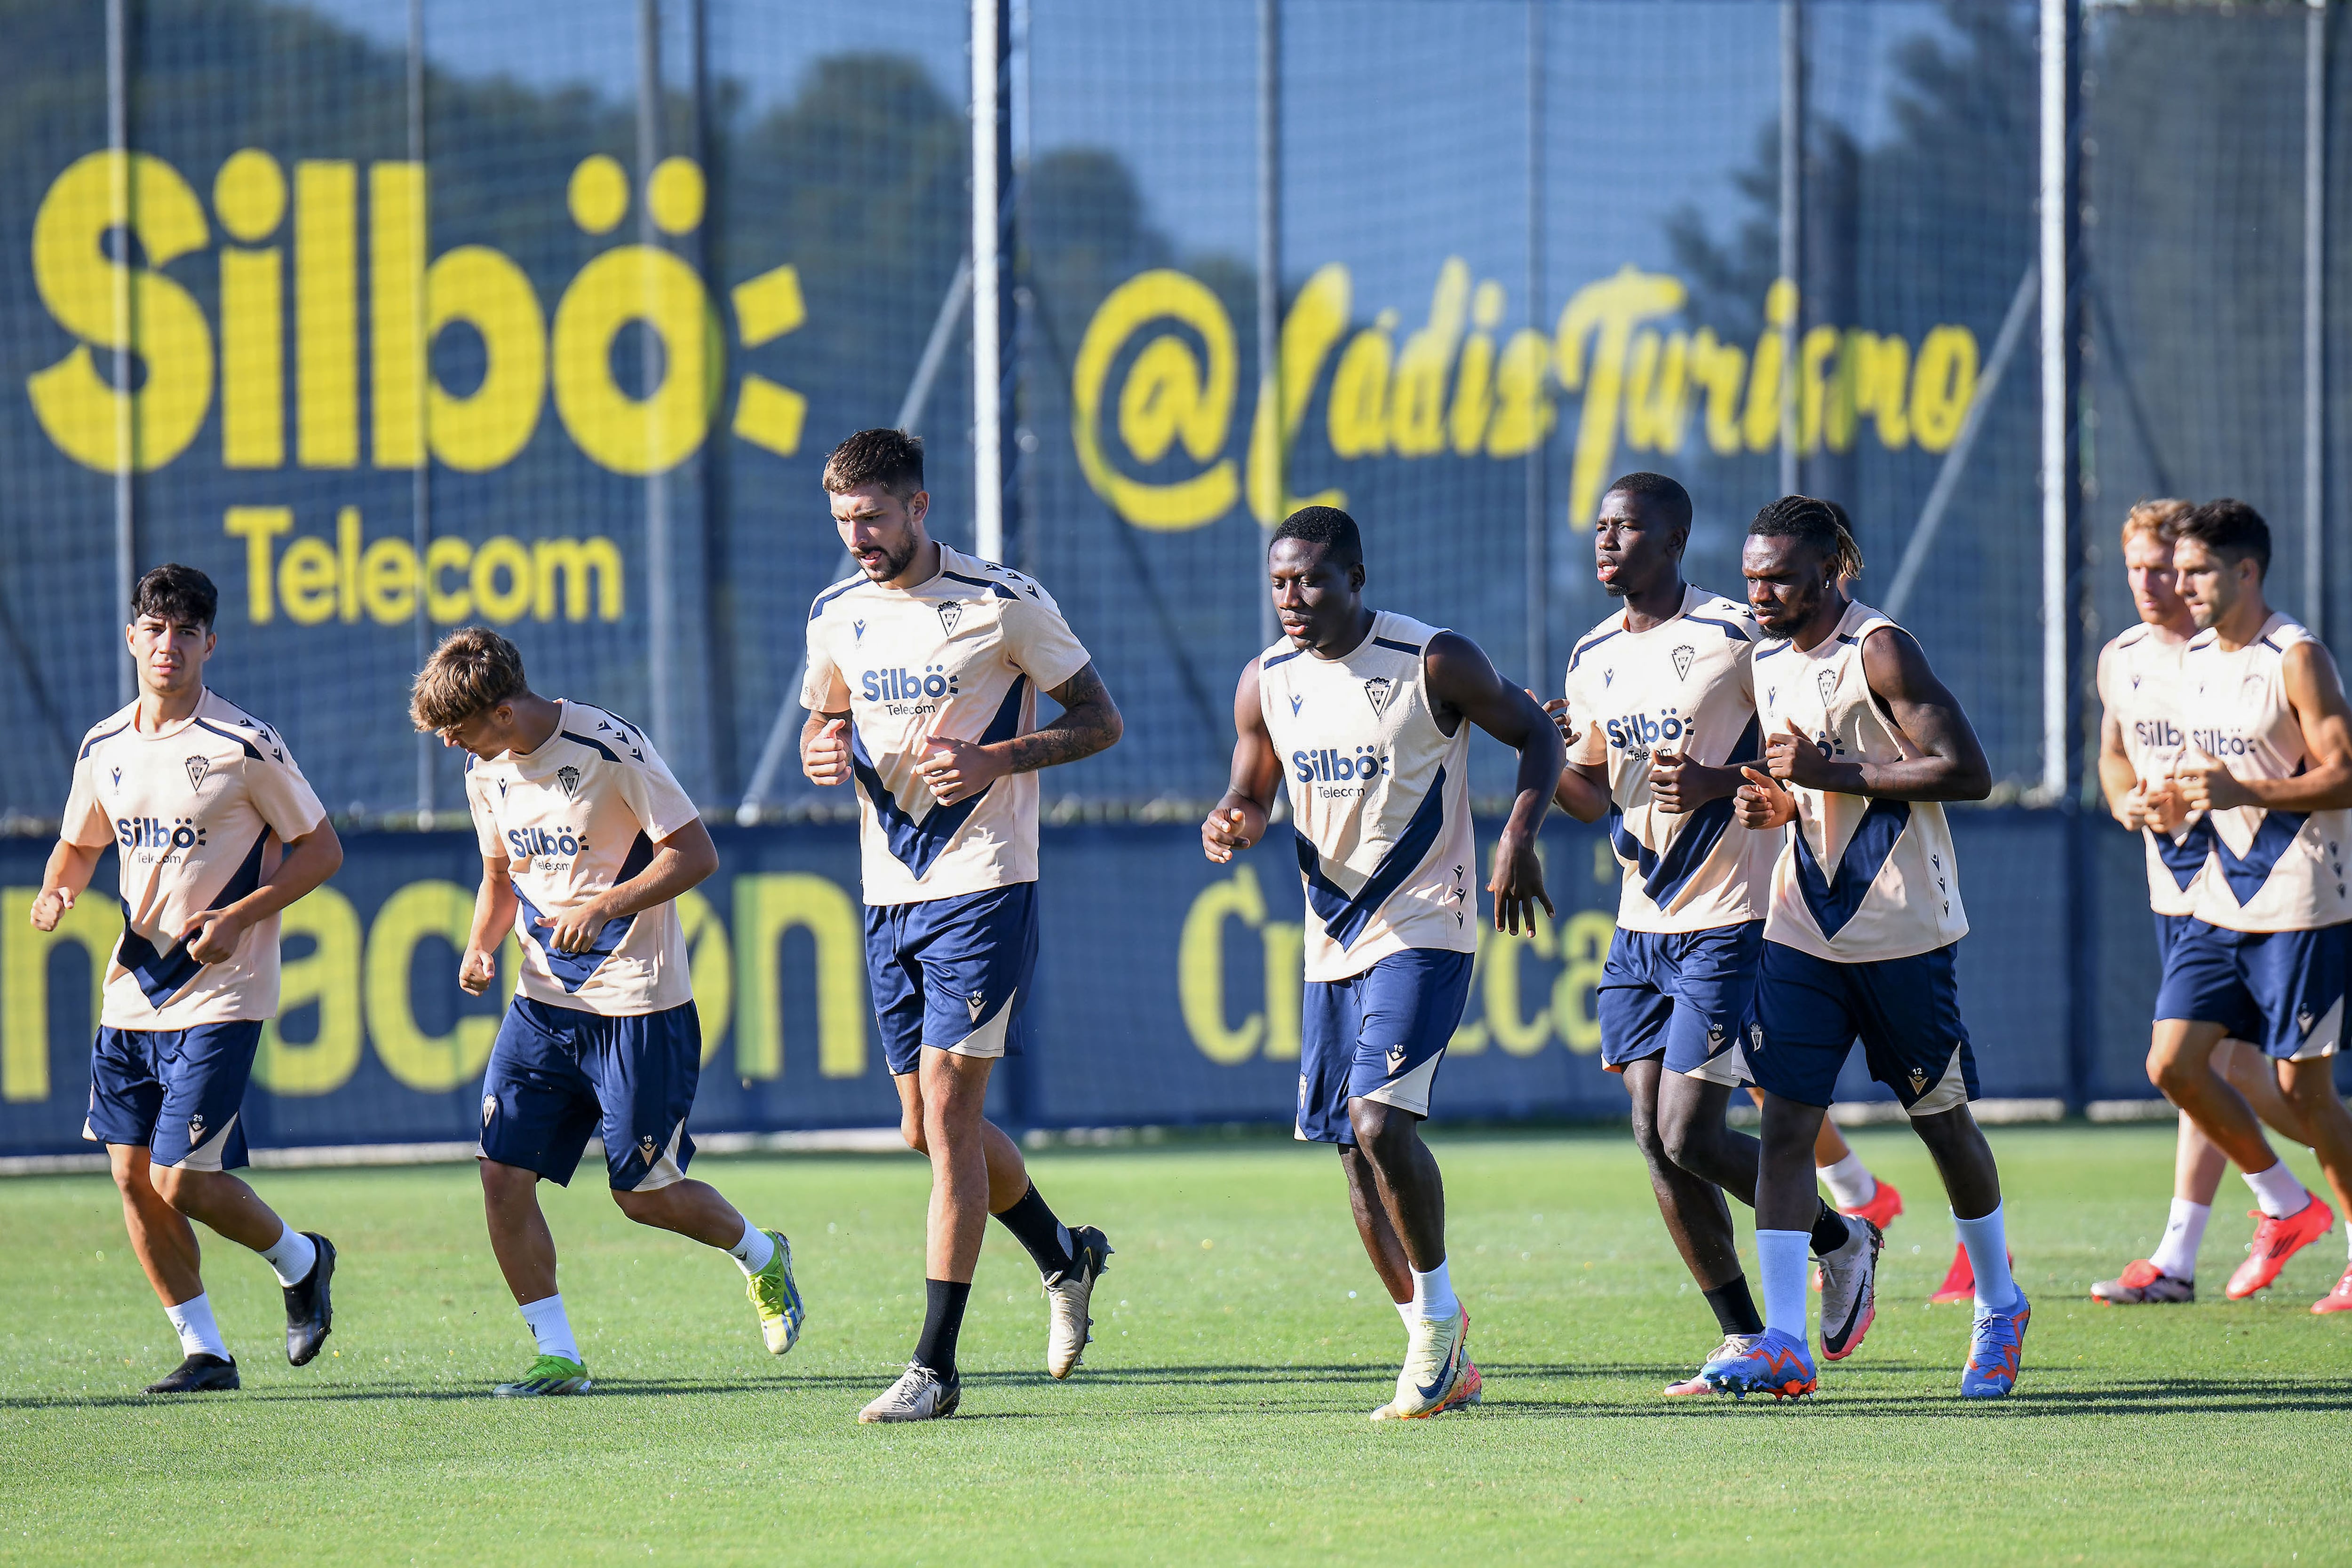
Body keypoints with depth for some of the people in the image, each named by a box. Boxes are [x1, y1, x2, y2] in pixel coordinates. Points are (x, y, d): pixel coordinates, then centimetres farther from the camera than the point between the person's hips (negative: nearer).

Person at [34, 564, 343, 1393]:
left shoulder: (244, 746, -10)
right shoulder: (103, 748, 6)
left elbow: (321, 850, -4)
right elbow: (80, 843, 21)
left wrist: (239, 917, -16)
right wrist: (58, 891, -2)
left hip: (218, 995, -6)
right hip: (133, 991, 6)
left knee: (185, 1182, -10)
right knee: (134, 1175, 2)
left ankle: (299, 1259, 19)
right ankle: (204, 1350, 14)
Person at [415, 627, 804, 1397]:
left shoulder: (609, 747, -16)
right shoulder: (486, 770, 6)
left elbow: (695, 854, -14)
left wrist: (600, 908, -24)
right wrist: (481, 944, 1)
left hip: (638, 1004, -6)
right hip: (543, 1000, 6)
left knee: (644, 1193, 0)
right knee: (503, 1173, -7)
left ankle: (761, 1257, 30)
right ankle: (558, 1356, 1)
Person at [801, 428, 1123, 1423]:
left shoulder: (1005, 604, -9)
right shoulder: (837, 615, 7)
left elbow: (1099, 720, -3)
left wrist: (995, 761, -19)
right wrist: (820, 750, -3)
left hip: (984, 887, -6)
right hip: (890, 894, 6)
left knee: (946, 1113, -12)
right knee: (929, 1127, 10)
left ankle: (935, 1367, -11)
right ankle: (1065, 1257, 36)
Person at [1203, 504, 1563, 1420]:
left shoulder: (1435, 664, -12)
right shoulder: (1267, 683, 3)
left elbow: (1536, 735, 0)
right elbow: (1253, 792, 16)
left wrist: (1518, 842, -14)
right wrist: (1235, 827, -8)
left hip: (1423, 931, -6)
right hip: (1332, 941, 6)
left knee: (1381, 1118, -21)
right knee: (1354, 1147, 6)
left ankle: (1439, 1313, -1)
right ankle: (1441, 1357, 18)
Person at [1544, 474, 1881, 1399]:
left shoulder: (1733, 639, -11)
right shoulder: (1594, 660, 11)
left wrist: (1721, 784, -22)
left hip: (1727, 922, -7)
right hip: (1642, 928, 7)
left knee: (1690, 1133, -11)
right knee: (1654, 1136, 2)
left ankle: (1844, 1244, 13)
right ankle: (1743, 1339, 11)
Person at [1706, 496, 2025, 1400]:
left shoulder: (1879, 652, -13)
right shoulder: (1769, 664, 10)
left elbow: (1967, 774, -20)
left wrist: (1833, 773, -21)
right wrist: (1775, 803, 1)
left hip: (1905, 933, -6)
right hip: (1804, 930, 6)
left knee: (1941, 1119, 8)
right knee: (1784, 1121, -7)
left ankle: (2000, 1309, 28)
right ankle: (1784, 1343, -10)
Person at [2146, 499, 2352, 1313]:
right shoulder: (2195, 657, 11)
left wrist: (2244, 793, -26)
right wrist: (2175, 804, 3)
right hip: (2217, 903, 7)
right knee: (2172, 1063, -3)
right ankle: (2285, 1208, 15)